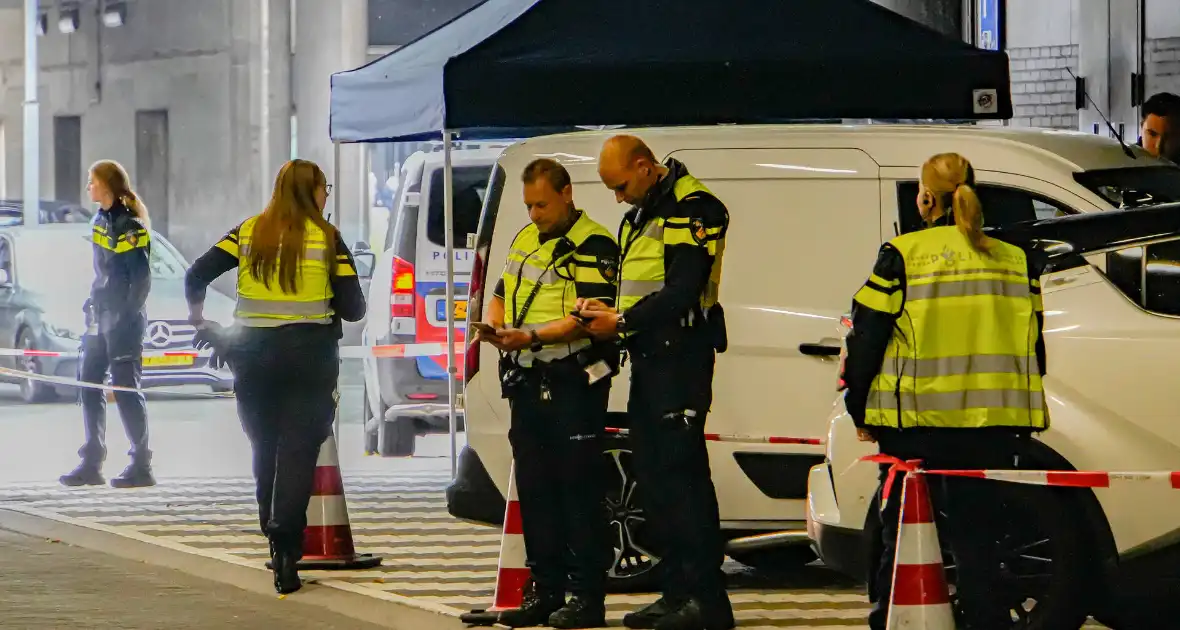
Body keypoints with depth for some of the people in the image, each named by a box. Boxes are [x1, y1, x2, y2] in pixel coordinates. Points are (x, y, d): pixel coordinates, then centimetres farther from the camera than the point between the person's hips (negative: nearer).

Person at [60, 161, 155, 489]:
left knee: (126, 390, -6)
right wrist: (91, 304, 14)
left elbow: (141, 279, -17)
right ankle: (91, 464, 13)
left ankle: (142, 466, -1)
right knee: (90, 386, 8)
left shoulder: (129, 226, -14)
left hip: (123, 318, -9)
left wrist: (126, 316, -19)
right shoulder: (100, 221, 12)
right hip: (100, 316, 9)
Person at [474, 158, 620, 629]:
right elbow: (502, 295, 26)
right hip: (527, 383, 8)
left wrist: (532, 336, -27)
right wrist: (494, 325, 4)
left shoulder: (593, 247, -10)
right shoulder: (524, 240, 17)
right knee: (535, 491, 10)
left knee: (579, 489, -7)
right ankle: (545, 592, 17)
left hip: (574, 383, -8)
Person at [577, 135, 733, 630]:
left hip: (681, 357, -10)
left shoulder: (693, 210, -13)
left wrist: (623, 322, -15)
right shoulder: (639, 217, 19)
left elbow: (683, 292, -19)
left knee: (682, 471, -12)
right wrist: (606, 312, 3)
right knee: (652, 477, 10)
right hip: (647, 358, 10)